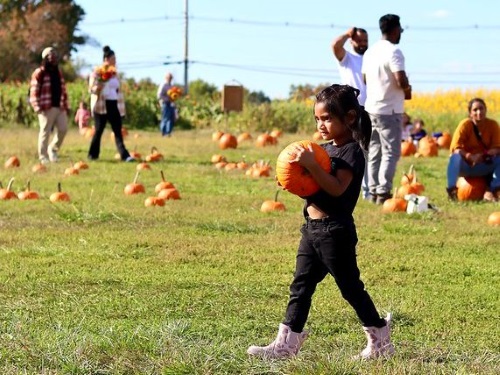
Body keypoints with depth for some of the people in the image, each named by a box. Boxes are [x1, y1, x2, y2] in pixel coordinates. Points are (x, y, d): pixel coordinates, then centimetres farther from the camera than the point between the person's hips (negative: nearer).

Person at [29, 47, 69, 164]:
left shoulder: (58, 72, 19)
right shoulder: (39, 73, -3)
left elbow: (63, 90, 22)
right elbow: (34, 91, -8)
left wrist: (66, 106, 16)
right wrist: (37, 107, -17)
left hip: (60, 107, 6)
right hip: (46, 108, -6)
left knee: (63, 129, 0)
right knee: (45, 131, -4)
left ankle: (53, 149, 21)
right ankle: (43, 157, 4)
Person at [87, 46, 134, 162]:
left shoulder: (115, 74, 15)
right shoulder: (97, 72, -3)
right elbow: (92, 89, -8)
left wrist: (122, 107, 15)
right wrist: (102, 82, -24)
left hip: (114, 104, 5)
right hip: (101, 105, -5)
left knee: (118, 130, -3)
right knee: (98, 130, -1)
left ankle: (124, 155, -11)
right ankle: (93, 155, 9)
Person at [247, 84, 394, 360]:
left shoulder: (352, 152, -12)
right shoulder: (325, 148, 14)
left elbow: (337, 188, -25)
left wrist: (311, 165, -32)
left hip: (335, 231, -9)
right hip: (312, 227, 9)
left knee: (350, 287, 1)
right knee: (301, 286, 8)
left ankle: (380, 340, 14)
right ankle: (287, 342, 10)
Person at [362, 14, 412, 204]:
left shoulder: (370, 52, 10)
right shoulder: (393, 52, -15)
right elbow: (401, 82, -24)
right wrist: (407, 88, -1)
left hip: (371, 108, 8)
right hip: (389, 110, -8)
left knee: (374, 153, 12)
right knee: (391, 152, -4)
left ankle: (374, 191, 14)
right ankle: (383, 193, -8)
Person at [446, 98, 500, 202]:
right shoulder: (465, 124, -15)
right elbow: (455, 149, -19)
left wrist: (483, 155, -29)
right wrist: (470, 157, -36)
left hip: (484, 165, 3)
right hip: (465, 164, -3)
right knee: (456, 157, -35)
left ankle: (491, 192, -25)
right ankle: (451, 189, -32)